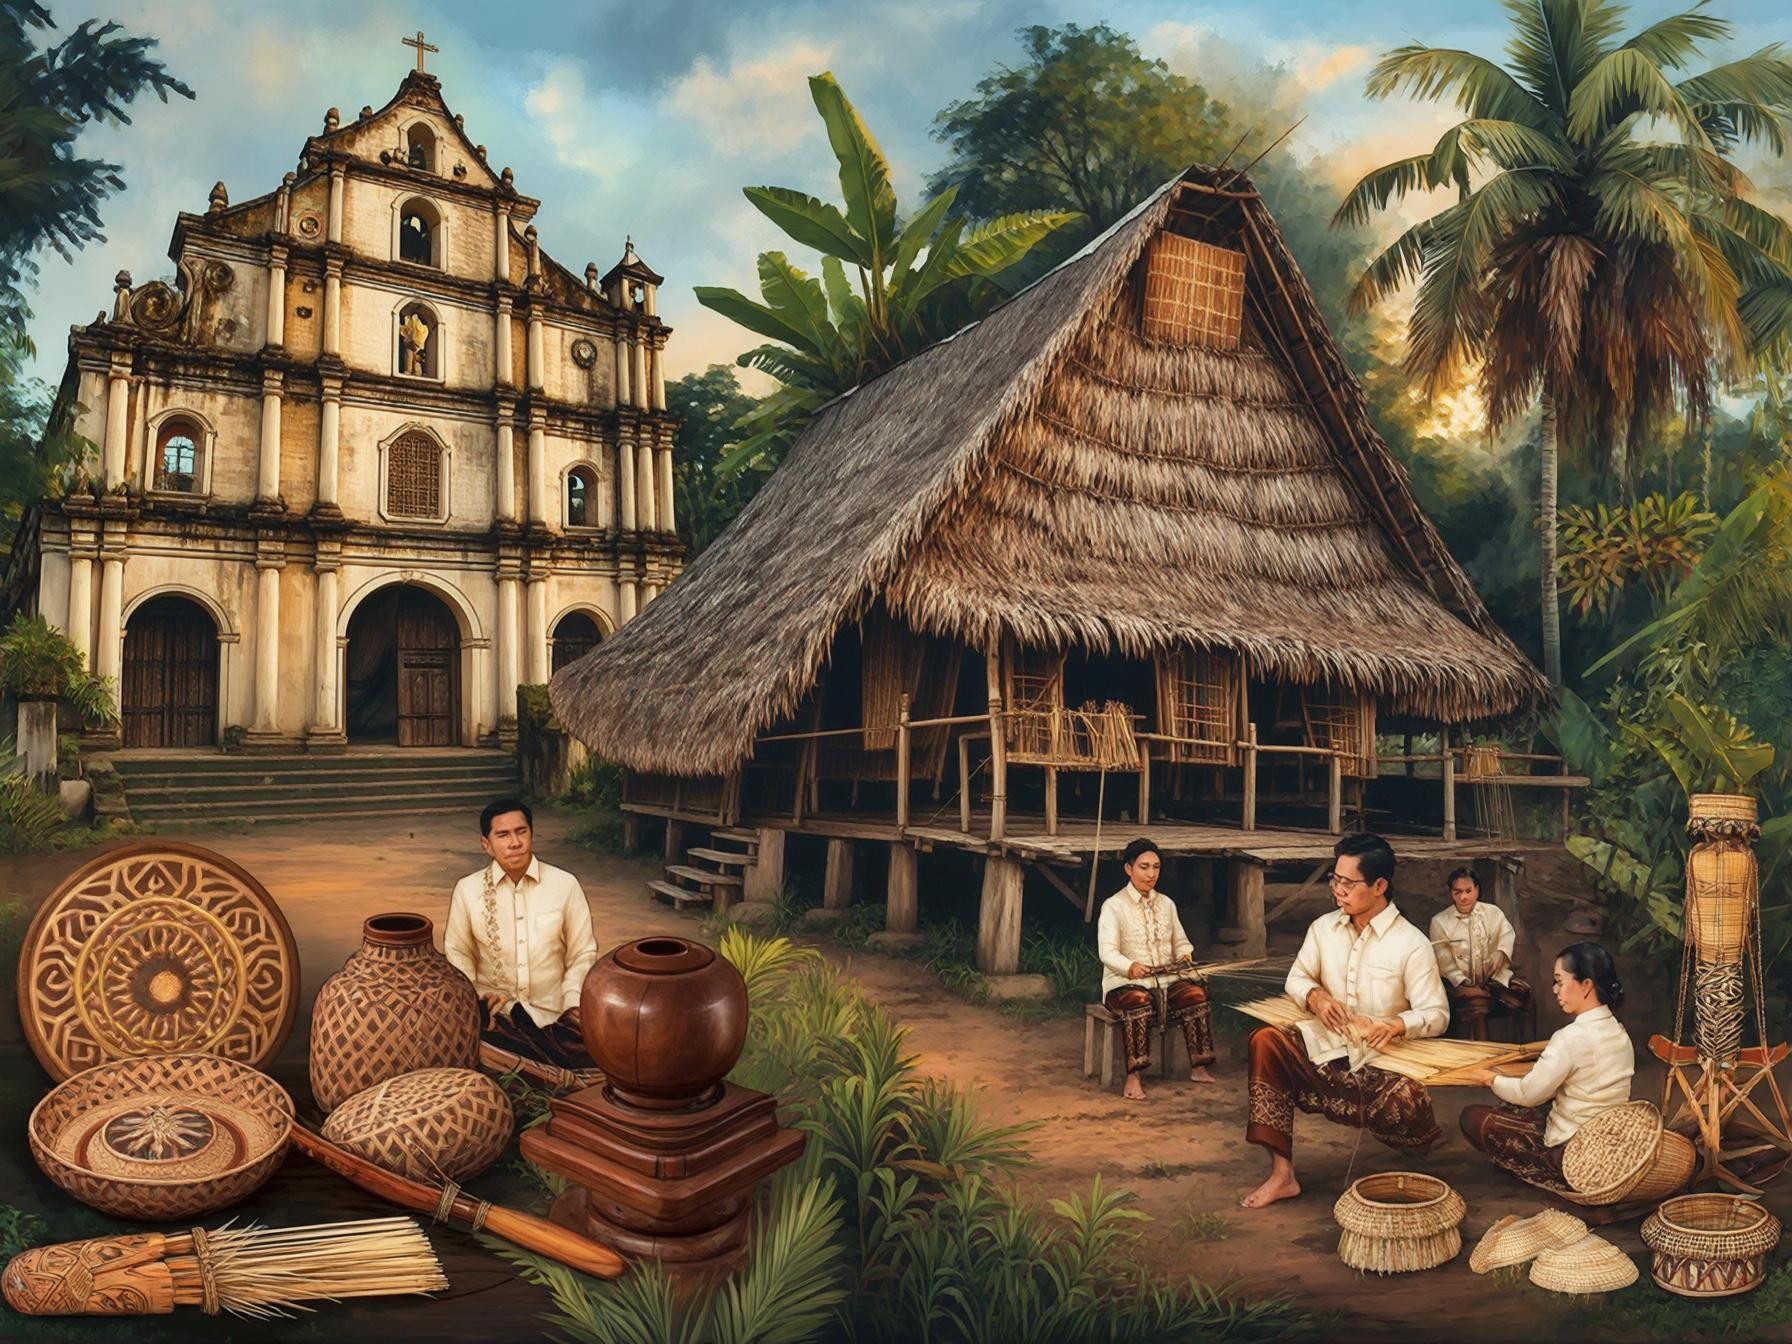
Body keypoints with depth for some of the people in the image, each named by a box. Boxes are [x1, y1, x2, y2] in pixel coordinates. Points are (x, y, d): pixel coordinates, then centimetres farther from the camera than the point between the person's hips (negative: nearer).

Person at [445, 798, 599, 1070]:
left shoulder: (565, 884, 0)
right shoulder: (467, 889, 2)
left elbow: (583, 953, 4)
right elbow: (457, 952, 8)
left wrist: (574, 1003, -10)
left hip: (552, 1014, 0)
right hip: (493, 1010, 1)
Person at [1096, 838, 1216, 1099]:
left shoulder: (1166, 904, 15)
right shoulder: (1113, 906, -3)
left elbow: (1181, 943, 16)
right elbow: (1107, 952, -14)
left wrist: (1185, 957, -9)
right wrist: (1129, 967, -35)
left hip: (1166, 980, 5)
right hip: (1126, 982, -4)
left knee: (1196, 994, -25)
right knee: (1139, 1003, -37)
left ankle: (1198, 1067, -12)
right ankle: (1133, 1078, -32)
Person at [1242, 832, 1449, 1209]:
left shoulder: (1411, 944, -8)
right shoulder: (1323, 928, 5)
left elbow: (1437, 1014, -8)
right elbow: (1296, 978, 14)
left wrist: (1397, 1025, -30)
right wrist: (1315, 996, -11)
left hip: (1378, 1061, -3)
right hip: (1323, 1048, 4)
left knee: (1407, 1103, -35)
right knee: (1266, 1042, -25)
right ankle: (1281, 1173, -23)